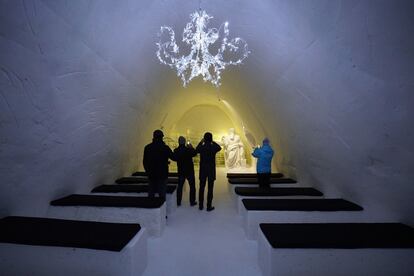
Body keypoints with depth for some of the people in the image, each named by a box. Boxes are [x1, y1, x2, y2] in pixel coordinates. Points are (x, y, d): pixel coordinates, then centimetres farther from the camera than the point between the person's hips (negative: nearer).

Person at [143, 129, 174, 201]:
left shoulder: (147, 147, 0)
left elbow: (144, 161, 5)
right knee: (162, 193, 4)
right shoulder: (165, 148, -11)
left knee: (151, 193, 14)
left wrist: (147, 171, 16)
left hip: (151, 174, 3)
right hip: (163, 174, -3)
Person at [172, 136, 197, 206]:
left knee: (180, 186, 12)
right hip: (189, 171, -3)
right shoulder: (188, 149, -17)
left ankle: (178, 202, 17)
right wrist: (191, 147, 9)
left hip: (181, 171, 3)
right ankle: (192, 202, 14)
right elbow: (195, 153, 1)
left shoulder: (176, 150, -9)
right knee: (192, 186, 10)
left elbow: (174, 159, 7)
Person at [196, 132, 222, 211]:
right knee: (210, 189, 4)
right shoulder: (213, 147, -11)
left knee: (201, 188, 11)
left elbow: (196, 150, 17)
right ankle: (209, 206, 9)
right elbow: (219, 148, 13)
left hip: (203, 170, 2)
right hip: (211, 171, -2)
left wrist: (201, 142, 22)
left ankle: (201, 205, 19)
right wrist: (213, 142, 16)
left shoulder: (201, 147, -7)